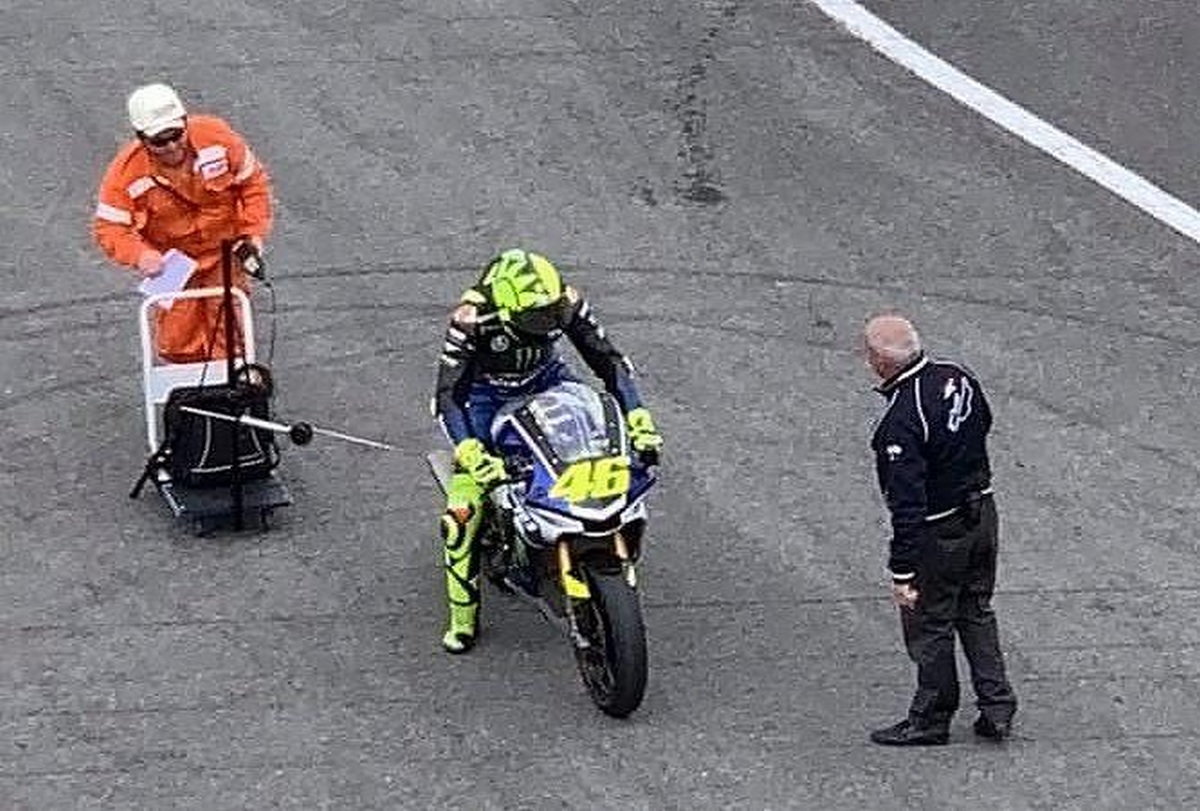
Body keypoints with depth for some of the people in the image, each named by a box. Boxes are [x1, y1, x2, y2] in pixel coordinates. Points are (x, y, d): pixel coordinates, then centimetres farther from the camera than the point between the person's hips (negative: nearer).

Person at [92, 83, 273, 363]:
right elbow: (109, 227, -16)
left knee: (230, 330, 2)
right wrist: (140, 255, -34)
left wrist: (253, 233, -10)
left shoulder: (216, 137, -20)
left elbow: (253, 182, -5)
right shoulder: (126, 172, -23)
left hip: (225, 253, 0)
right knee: (176, 343, 3)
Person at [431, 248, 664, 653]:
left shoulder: (565, 303, -23)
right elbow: (447, 394, -33)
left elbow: (608, 360, -16)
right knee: (462, 513, -15)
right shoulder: (472, 319, -32)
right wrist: (470, 451, -49)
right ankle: (463, 619, 0)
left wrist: (637, 416, -30)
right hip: (487, 396, -3)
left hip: (547, 384, 3)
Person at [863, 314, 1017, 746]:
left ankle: (931, 719, 23)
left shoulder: (901, 421, -29)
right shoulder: (958, 377, -5)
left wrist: (902, 572, -23)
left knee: (930, 625, 10)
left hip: (940, 532, -8)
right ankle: (996, 707, 22)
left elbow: (908, 504, -28)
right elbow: (983, 425, 15)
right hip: (983, 512, 8)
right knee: (976, 612, 21)